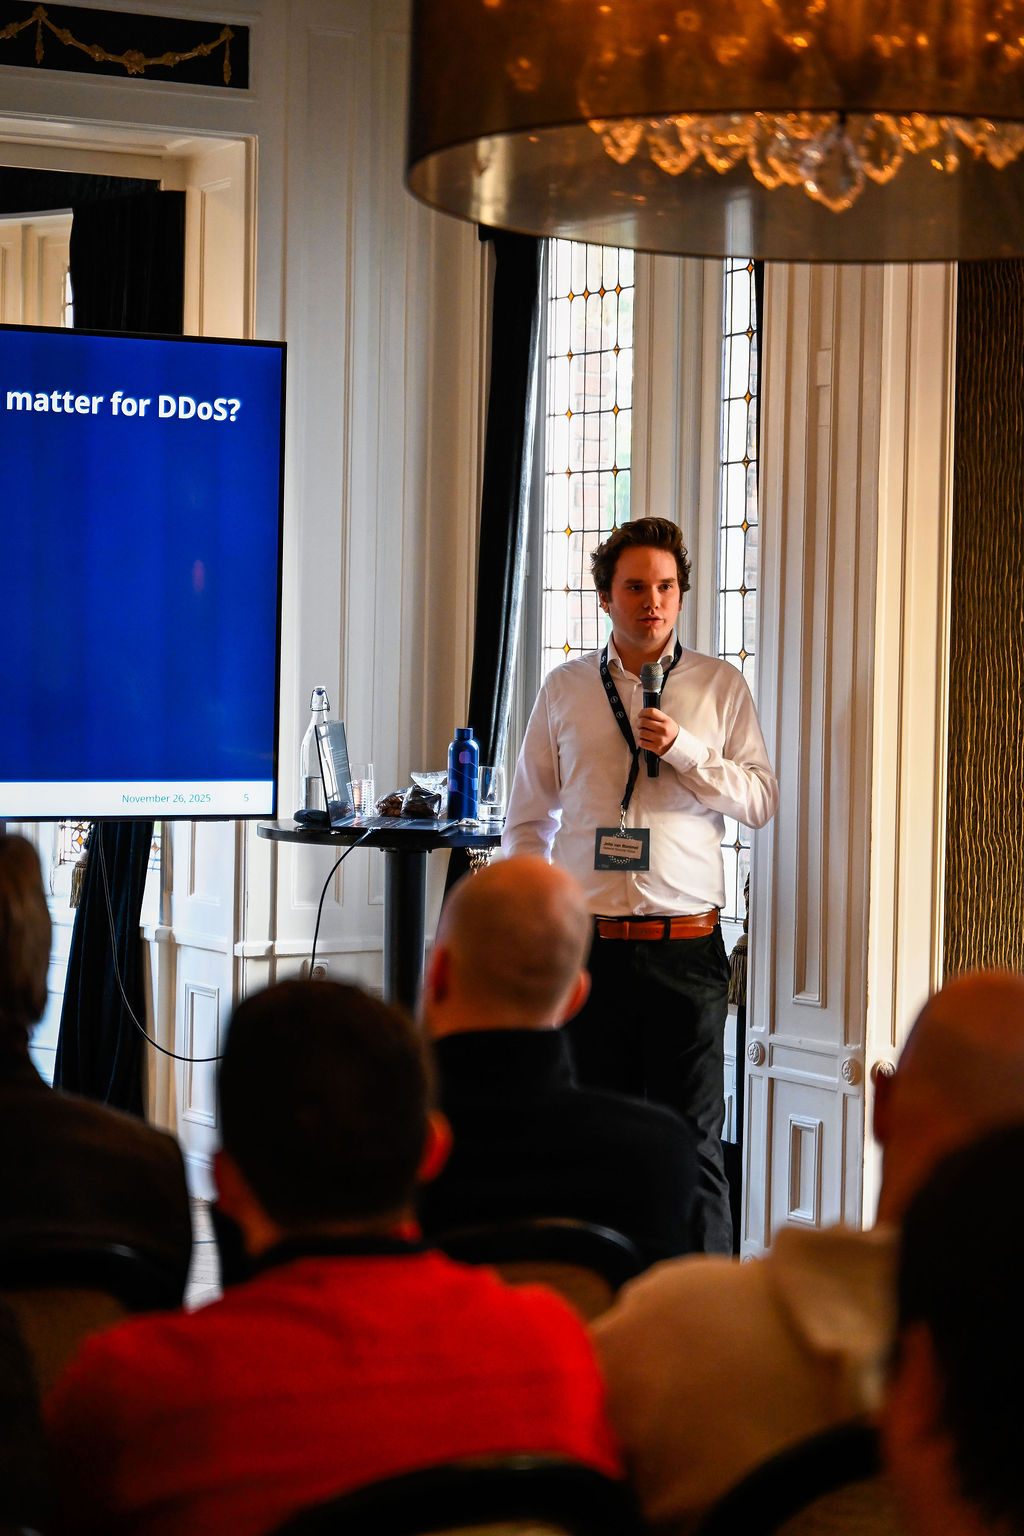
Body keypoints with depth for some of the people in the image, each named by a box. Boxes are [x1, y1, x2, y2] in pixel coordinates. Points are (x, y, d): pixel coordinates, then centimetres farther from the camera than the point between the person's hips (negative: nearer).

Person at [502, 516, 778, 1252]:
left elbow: (762, 799, 2)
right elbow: (527, 818, 14)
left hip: (686, 948, -2)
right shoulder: (565, 690, 10)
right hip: (588, 947, 2)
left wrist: (682, 749, -12)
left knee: (693, 1139, -2)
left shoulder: (721, 687, 6)